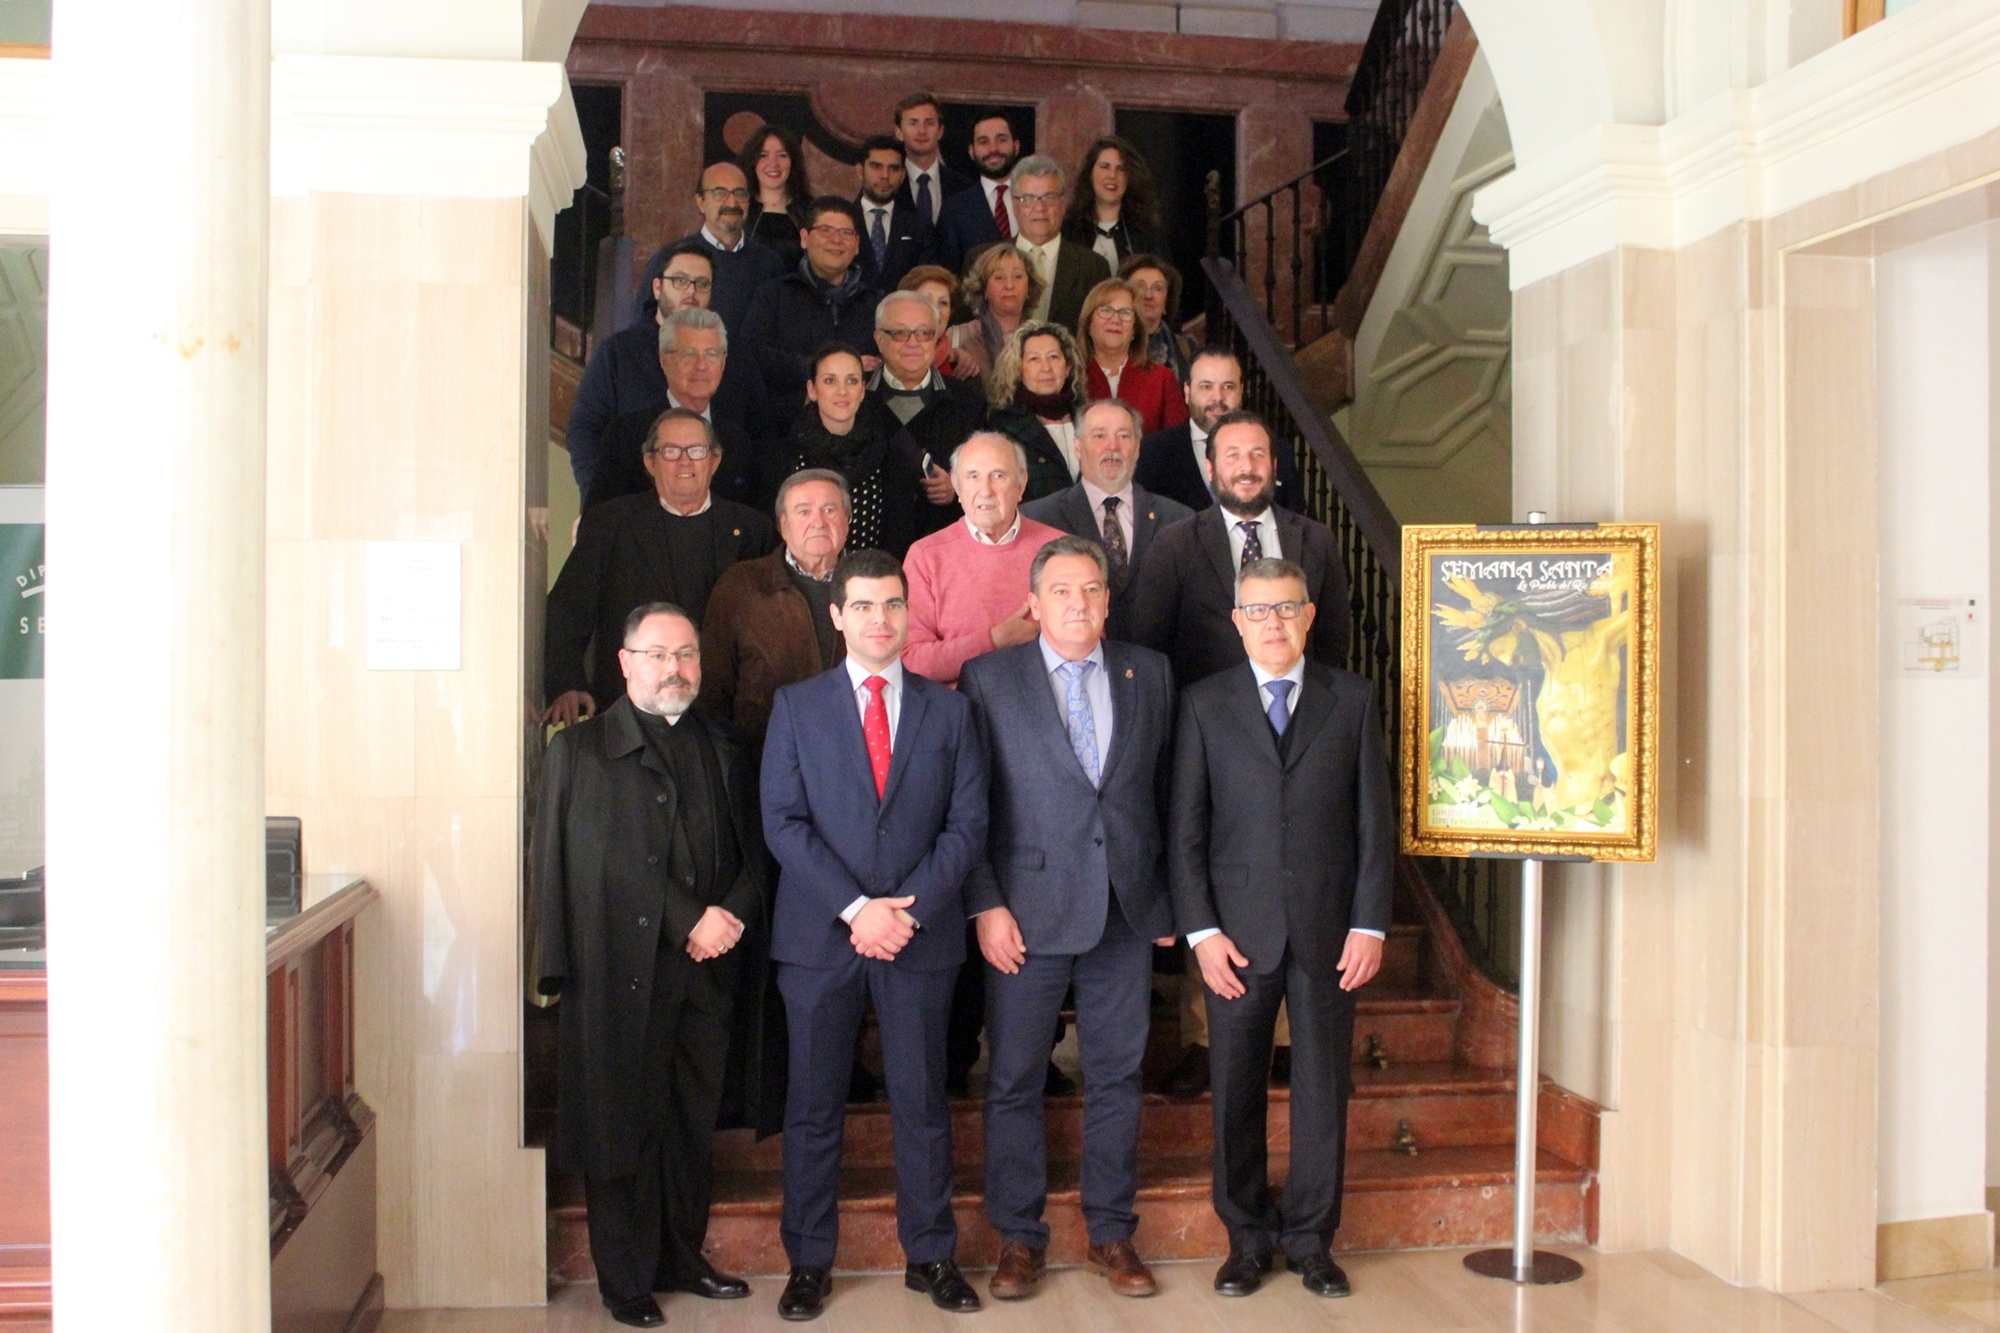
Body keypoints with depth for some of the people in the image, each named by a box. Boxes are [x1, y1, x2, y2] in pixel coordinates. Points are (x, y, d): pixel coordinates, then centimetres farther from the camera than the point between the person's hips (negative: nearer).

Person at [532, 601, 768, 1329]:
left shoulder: (723, 750, 15)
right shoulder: (580, 750, 1)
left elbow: (751, 852, 13)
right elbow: (607, 864, -5)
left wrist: (732, 914, -5)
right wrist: (690, 924, -9)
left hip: (707, 971, 4)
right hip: (623, 973, -4)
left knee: (693, 1123, 11)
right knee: (625, 1126, 3)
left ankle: (681, 1257, 26)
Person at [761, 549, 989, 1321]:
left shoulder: (949, 711, 8)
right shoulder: (796, 707, 5)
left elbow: (967, 824, 2)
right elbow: (784, 823, -3)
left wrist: (911, 908, -11)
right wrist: (855, 908, -13)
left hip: (921, 935, 1)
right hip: (819, 933, 0)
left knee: (922, 1102, 8)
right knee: (813, 1105, 6)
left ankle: (931, 1256, 21)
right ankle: (809, 1262, 19)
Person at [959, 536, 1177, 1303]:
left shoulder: (1150, 674, 8)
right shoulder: (988, 679, 0)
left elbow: (1167, 791, 11)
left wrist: (1166, 899, 7)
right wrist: (985, 906, -9)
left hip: (1127, 912, 3)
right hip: (1029, 912, -2)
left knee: (1117, 1077, 10)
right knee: (1014, 1081, 6)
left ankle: (1111, 1234, 24)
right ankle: (1019, 1238, 20)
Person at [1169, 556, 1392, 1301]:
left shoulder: (1352, 701, 6)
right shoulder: (1204, 704, 4)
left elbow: (1374, 821, 4)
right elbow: (1185, 827, 2)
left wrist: (1370, 925, -3)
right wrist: (1201, 930, -6)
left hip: (1328, 931, 1)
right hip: (1238, 932, 0)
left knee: (1323, 1088, 7)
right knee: (1236, 1092, 6)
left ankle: (1311, 1240, 23)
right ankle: (1247, 1238, 22)